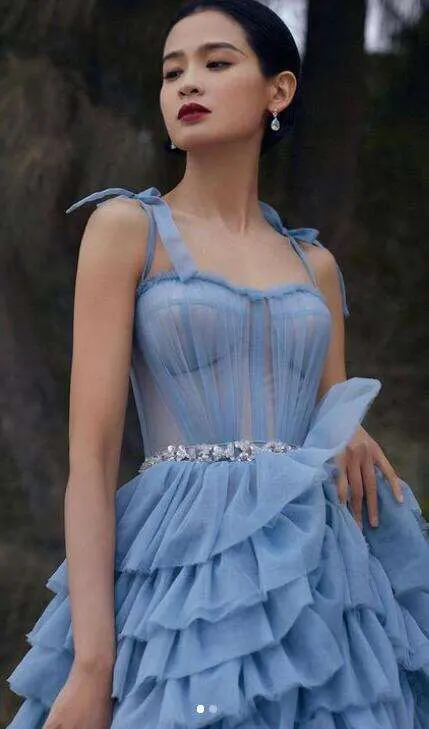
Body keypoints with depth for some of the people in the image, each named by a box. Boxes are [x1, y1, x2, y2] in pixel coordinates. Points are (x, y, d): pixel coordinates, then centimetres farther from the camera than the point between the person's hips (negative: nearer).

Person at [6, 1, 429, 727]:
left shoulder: (315, 264, 14)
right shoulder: (126, 226, 1)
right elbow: (90, 456, -6)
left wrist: (351, 432, -5)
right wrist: (90, 664, -15)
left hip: (317, 581, 5)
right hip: (185, 580, -4)